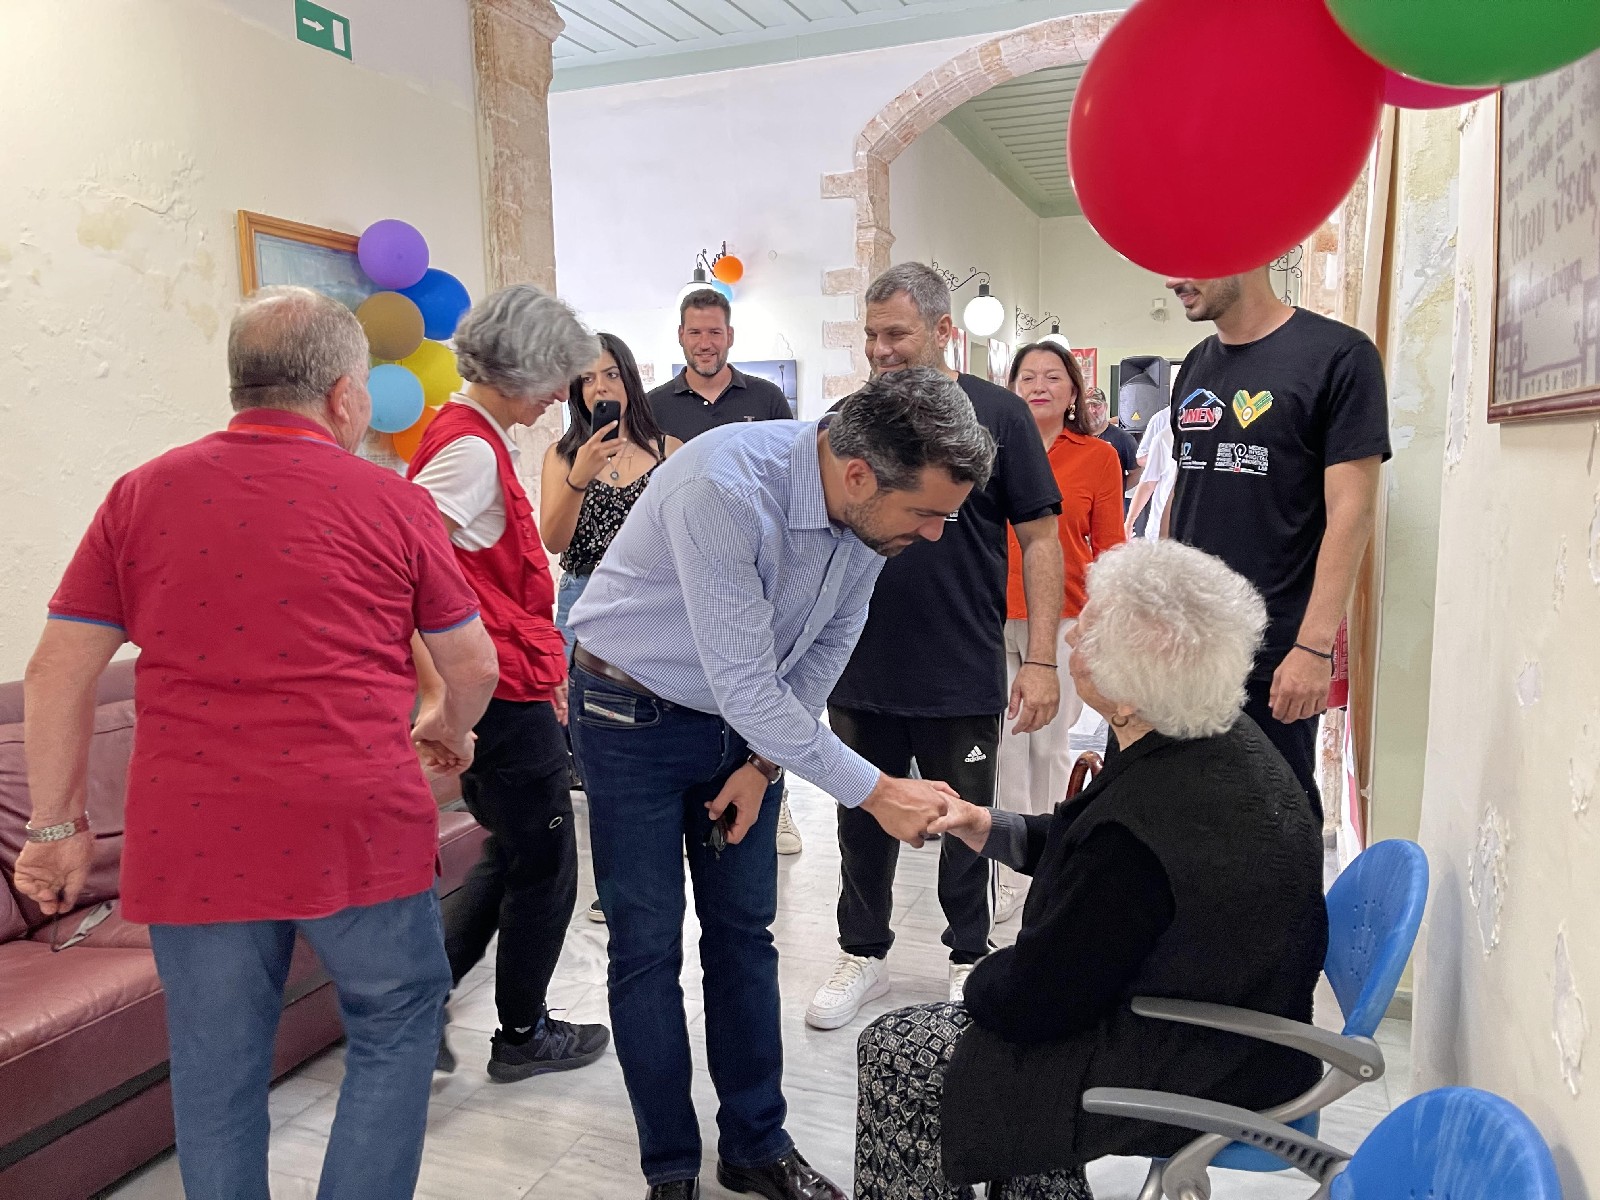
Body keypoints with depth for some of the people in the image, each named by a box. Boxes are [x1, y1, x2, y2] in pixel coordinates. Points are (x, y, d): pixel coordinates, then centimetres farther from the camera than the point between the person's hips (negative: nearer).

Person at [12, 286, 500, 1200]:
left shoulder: (143, 495, 6)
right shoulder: (394, 502, 0)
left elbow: (58, 670, 6)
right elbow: (474, 664, 7)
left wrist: (58, 825, 14)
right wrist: (449, 730, 27)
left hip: (188, 840, 3)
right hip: (356, 828, -2)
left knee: (217, 1075, 17)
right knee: (395, 1033, 17)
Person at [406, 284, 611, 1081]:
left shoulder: (471, 436, 13)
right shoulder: (471, 447, -18)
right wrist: (437, 696, -29)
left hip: (506, 689, 10)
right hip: (506, 696, -10)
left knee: (512, 857, 21)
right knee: (543, 868, 8)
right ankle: (524, 1036, 25)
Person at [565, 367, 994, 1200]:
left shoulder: (872, 508, -14)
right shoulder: (723, 487, -35)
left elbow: (827, 645, 0)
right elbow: (745, 685, -33)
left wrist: (763, 764, -3)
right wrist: (875, 792, -28)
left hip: (750, 720, 6)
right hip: (636, 716, -5)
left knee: (744, 934, 11)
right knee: (649, 948, 2)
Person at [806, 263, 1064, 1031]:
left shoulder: (996, 415, -4)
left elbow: (1039, 539, -4)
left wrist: (1041, 659, -10)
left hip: (964, 679, -2)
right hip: (859, 674, 3)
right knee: (863, 823, 15)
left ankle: (970, 957, 34)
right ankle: (863, 953, 35)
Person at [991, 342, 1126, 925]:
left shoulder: (1098, 457, 3)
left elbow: (1109, 549, 5)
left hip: (1064, 621, -1)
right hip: (994, 618, 1)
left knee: (1050, 746, 7)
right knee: (1006, 747, 3)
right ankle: (1013, 876, 16)